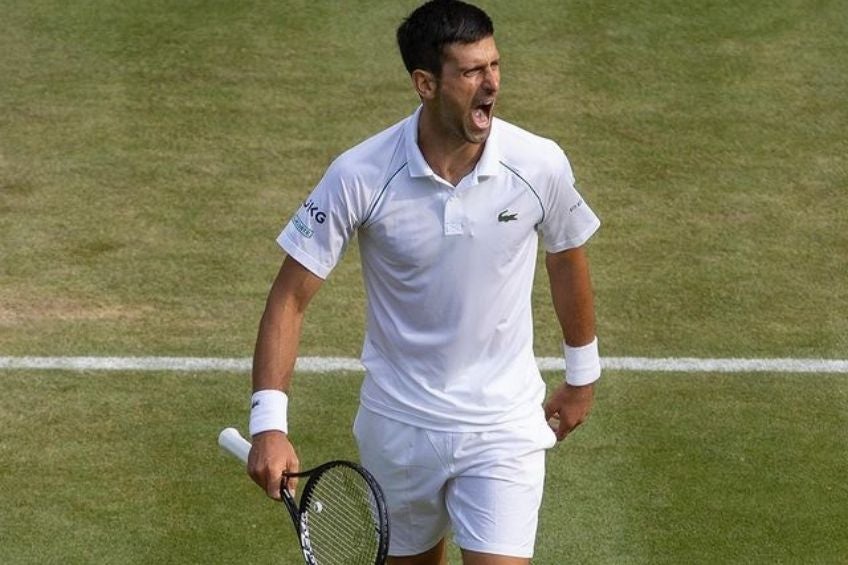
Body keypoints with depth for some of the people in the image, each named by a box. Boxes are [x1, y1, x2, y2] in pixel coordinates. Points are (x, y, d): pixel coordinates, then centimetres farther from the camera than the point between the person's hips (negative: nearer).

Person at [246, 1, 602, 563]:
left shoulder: (541, 164, -13)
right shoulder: (359, 176, -18)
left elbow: (567, 261, 7)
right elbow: (291, 297, -13)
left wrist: (582, 376, 19)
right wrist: (269, 423, -23)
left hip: (504, 424, 0)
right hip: (398, 426, 0)